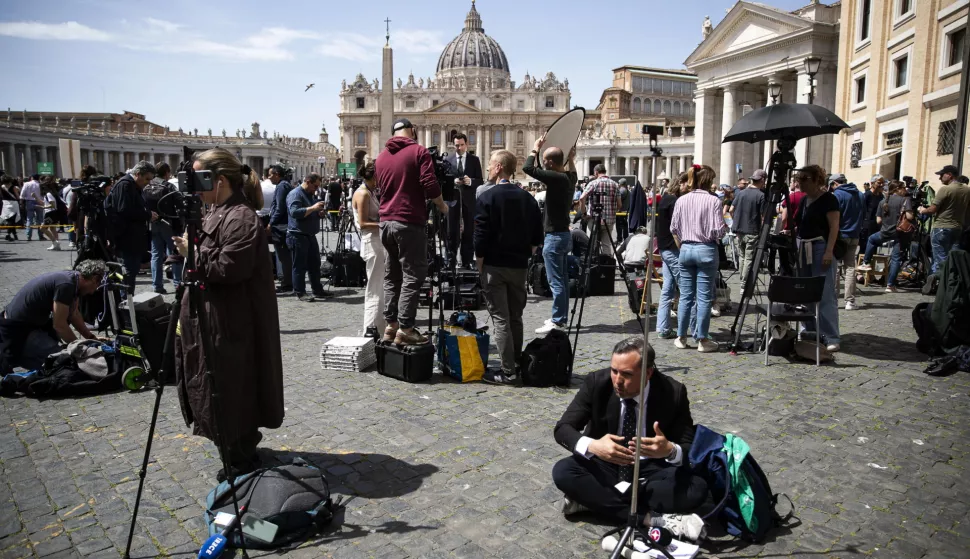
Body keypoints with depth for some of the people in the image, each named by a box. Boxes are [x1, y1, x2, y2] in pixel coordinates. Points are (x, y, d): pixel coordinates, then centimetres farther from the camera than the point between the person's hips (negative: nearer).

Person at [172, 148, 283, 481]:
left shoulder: (240, 219, -18)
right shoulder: (215, 213, 14)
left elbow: (228, 268, -26)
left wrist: (193, 252, -16)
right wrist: (190, 249, 4)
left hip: (231, 327, -11)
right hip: (209, 321, 11)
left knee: (230, 391, 1)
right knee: (214, 389, 19)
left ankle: (241, 459, 17)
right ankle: (236, 451, 35)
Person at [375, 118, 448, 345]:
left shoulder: (381, 157, 14)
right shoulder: (418, 151, -5)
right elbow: (430, 186, -12)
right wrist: (442, 206, 3)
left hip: (386, 221, 7)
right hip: (410, 222, -7)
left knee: (391, 275, 14)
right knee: (412, 276, -3)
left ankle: (391, 324, 16)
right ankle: (405, 329, -4)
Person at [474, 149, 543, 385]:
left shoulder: (487, 198, -10)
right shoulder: (527, 198, 6)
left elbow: (481, 237, -12)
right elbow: (537, 237, 8)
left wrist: (479, 265, -2)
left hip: (494, 266, -5)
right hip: (520, 266, 5)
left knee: (501, 319, -2)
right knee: (516, 317, 15)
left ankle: (508, 371, -3)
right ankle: (517, 363, 22)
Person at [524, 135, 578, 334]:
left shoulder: (556, 178, -19)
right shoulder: (569, 177, 9)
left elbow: (528, 168, -22)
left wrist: (535, 149, -8)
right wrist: (571, 158, 29)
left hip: (554, 236, -10)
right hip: (564, 233, 10)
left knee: (556, 282, -6)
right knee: (562, 280, 14)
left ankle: (557, 322, -2)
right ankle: (561, 318, 22)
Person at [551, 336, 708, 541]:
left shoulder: (673, 392, -17)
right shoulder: (597, 382, -16)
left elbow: (691, 448, -14)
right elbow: (563, 428, -16)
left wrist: (671, 450, -40)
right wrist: (592, 446, -39)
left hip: (652, 469, 0)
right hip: (605, 464, 0)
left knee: (696, 488, -29)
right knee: (562, 472, -27)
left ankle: (593, 498, -23)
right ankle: (649, 516, -26)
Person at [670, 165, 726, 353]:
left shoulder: (681, 200, 3)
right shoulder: (713, 201, -8)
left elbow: (674, 228, 8)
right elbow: (718, 231, -9)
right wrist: (725, 227, 12)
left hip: (686, 249, 4)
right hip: (706, 250, -4)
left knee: (685, 296, 11)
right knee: (704, 297, 2)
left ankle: (681, 337, 16)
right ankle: (702, 340, 6)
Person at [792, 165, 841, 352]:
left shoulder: (828, 199, -7)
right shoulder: (804, 200, 14)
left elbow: (834, 227, -12)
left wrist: (829, 251, -19)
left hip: (820, 248, -8)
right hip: (803, 249, 8)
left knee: (825, 294, -8)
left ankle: (830, 337, -7)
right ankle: (807, 332, 21)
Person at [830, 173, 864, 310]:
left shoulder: (837, 195, -10)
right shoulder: (860, 195, 12)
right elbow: (864, 216, 18)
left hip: (840, 236, -6)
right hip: (854, 236, 6)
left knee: (834, 267, 0)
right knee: (850, 268, 7)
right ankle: (850, 301, 4)